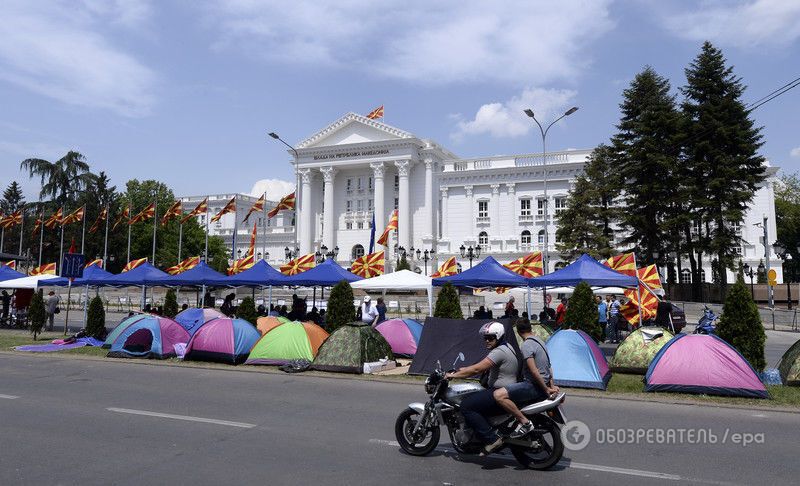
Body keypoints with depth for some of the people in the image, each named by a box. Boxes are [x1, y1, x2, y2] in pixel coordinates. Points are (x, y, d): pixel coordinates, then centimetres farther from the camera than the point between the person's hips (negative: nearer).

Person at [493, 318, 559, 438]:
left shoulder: (525, 345, -17)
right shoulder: (540, 341, 13)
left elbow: (534, 371, -23)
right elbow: (548, 366, 20)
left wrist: (546, 390, -16)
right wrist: (551, 386, 21)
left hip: (535, 386, -10)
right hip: (542, 384, 10)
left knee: (499, 395, -26)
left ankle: (525, 423, -22)